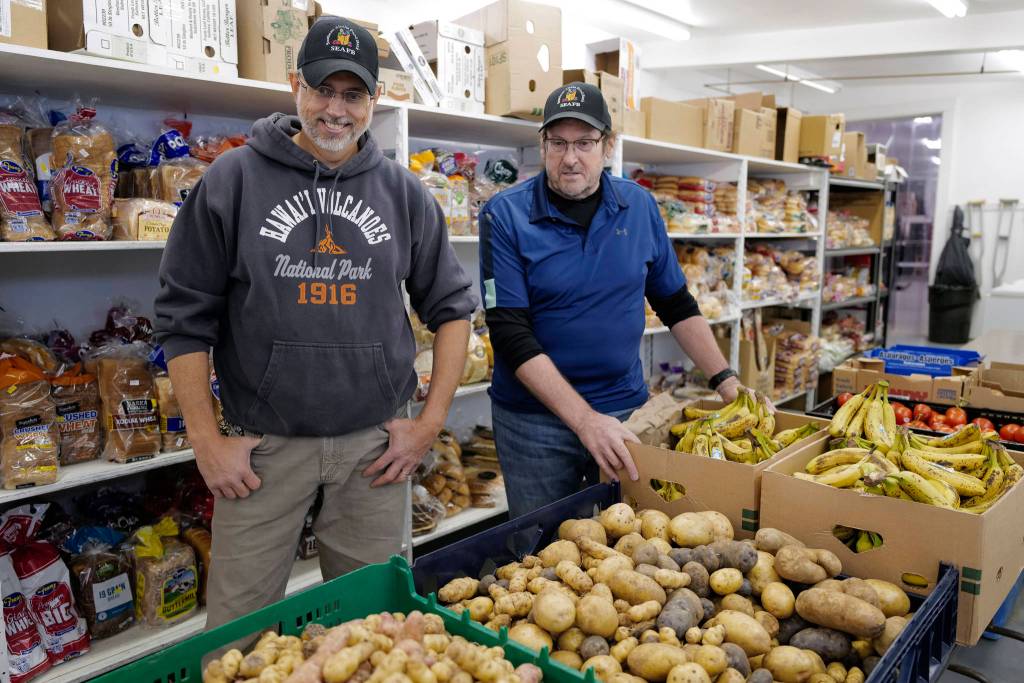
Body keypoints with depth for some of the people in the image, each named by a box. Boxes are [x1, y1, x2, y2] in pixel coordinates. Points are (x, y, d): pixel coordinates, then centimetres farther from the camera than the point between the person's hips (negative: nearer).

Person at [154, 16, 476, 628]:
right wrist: (206, 440, -3)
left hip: (375, 443, 2)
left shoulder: (404, 193, 4)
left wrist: (432, 423, 1)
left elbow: (452, 306, 8)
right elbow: (185, 317, 1)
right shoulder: (233, 181, -1)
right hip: (263, 446, -1)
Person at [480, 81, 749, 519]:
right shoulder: (505, 216, -11)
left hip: (626, 409, 3)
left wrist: (726, 381, 2)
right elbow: (511, 334, -16)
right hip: (535, 419, -2)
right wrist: (584, 419, -24)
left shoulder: (639, 206, 0)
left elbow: (676, 305, 10)